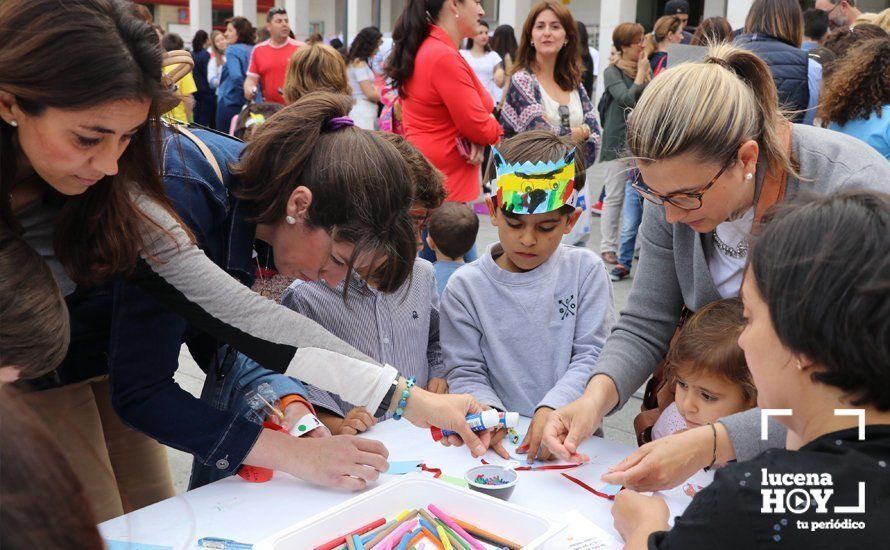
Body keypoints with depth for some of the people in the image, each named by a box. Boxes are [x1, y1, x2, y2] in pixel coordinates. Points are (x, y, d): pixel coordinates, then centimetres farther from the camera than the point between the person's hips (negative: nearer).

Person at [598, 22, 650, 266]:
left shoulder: (646, 70, 11)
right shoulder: (612, 72, -4)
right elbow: (628, 99, -17)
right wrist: (640, 72, -10)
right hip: (618, 142, -5)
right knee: (615, 196, 1)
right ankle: (608, 246, 9)